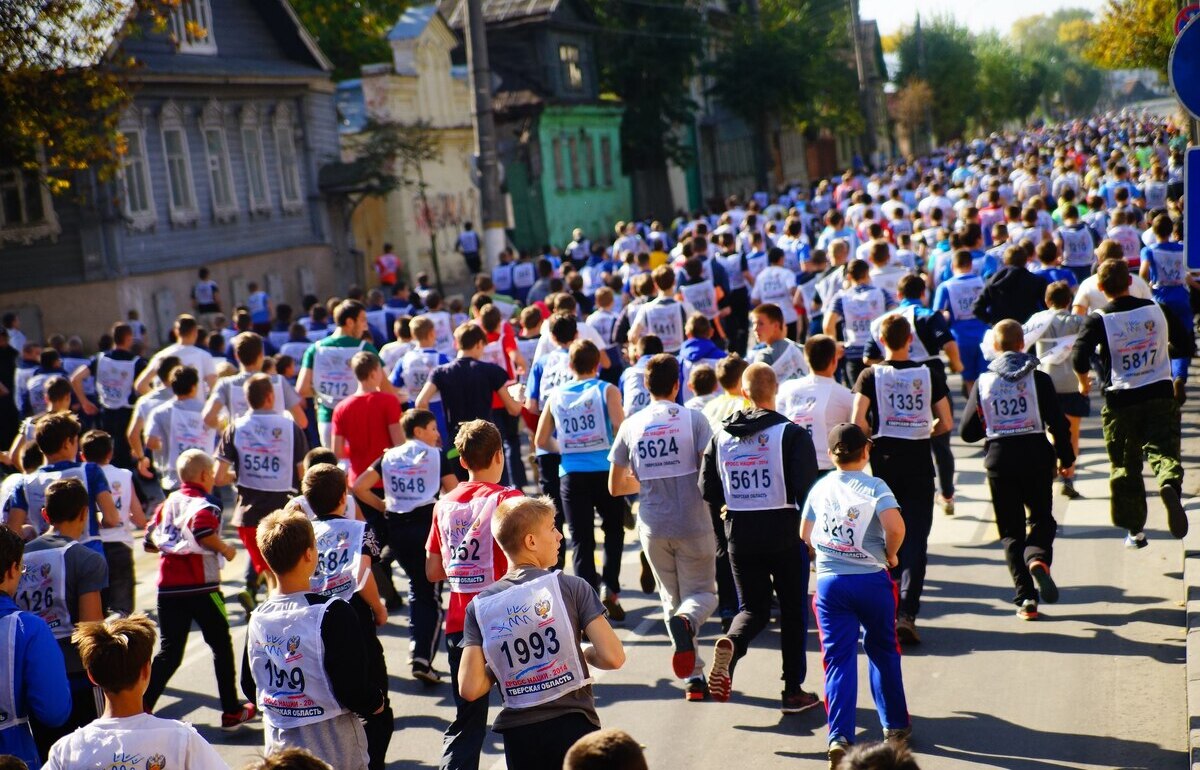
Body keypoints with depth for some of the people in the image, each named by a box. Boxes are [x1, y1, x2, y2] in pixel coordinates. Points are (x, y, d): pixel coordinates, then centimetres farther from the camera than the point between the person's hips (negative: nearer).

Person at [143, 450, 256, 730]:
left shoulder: (168, 502, 11)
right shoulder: (204, 505, -8)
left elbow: (151, 539, 11)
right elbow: (202, 530, -29)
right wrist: (225, 549, -14)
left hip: (169, 588, 5)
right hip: (201, 587, -5)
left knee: (169, 651, 11)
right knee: (221, 646, 10)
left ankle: (143, 706, -3)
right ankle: (232, 712, 15)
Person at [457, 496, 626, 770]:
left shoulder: (480, 606, 0)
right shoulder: (571, 587, -7)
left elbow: (469, 689, -7)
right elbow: (613, 657, -12)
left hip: (519, 736, 3)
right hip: (572, 725, -3)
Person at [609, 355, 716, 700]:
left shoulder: (631, 426, 1)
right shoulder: (693, 419, -7)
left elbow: (616, 487, 7)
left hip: (653, 528, 3)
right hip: (693, 525, -2)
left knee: (672, 599, 16)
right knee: (702, 593, 11)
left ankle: (693, 678, 10)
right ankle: (685, 622, -24)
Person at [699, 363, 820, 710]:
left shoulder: (721, 436, 3)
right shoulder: (792, 434, -9)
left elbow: (707, 491, 5)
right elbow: (807, 488, -14)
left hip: (739, 535, 3)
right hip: (785, 533, -3)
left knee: (754, 607, 16)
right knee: (793, 610, 12)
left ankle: (731, 643, -17)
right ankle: (793, 691, 15)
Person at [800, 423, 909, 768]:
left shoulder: (820, 488, 6)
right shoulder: (875, 486, -7)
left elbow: (805, 534, 13)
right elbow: (895, 526, -21)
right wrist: (890, 554, -4)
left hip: (829, 582, 2)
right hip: (871, 580, -2)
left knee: (839, 659, 1)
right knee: (883, 651, 18)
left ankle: (839, 736, -11)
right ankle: (895, 726, 29)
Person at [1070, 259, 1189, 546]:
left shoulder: (1099, 320, -8)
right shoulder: (1156, 309, 1)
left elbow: (1079, 357, -18)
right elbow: (1183, 341, 12)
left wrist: (1083, 381, 2)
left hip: (1120, 400, -1)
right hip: (1161, 394, 1)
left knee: (1125, 466, 11)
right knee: (1163, 451, -1)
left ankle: (1135, 530, 17)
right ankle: (1170, 484, -36)